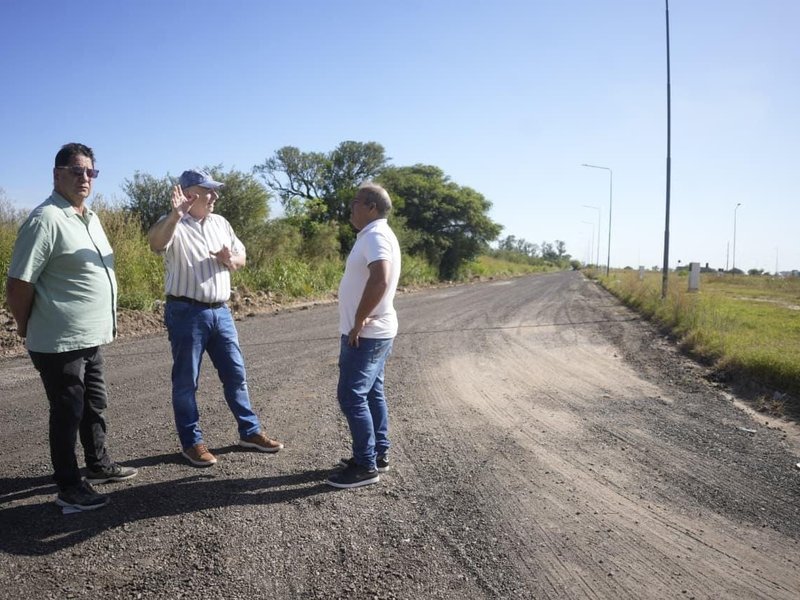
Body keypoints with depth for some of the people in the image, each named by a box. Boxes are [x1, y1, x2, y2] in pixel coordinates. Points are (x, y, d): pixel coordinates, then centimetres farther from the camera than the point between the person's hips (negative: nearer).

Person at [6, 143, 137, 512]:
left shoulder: (90, 218, 11)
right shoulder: (46, 219, -17)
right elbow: (18, 284, -18)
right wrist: (27, 327, -5)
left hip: (90, 338, 8)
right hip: (59, 343, -8)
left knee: (94, 406, 20)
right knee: (68, 412, 3)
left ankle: (98, 464, 38)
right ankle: (69, 488, 17)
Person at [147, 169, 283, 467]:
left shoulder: (221, 223, 12)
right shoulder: (174, 225, -9)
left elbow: (242, 256, 17)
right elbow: (156, 243, -31)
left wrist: (230, 260, -7)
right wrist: (175, 215, -47)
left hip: (220, 311, 6)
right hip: (186, 313, -6)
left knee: (236, 374, 12)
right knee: (186, 381, 5)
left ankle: (250, 432, 24)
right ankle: (192, 442, 17)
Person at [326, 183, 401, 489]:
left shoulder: (376, 236, -18)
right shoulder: (375, 235, 15)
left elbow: (380, 280, -33)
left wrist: (358, 321, -26)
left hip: (365, 334, -10)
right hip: (373, 332, 10)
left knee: (351, 396, -6)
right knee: (371, 393, 15)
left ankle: (365, 466, 1)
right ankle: (378, 454, 24)